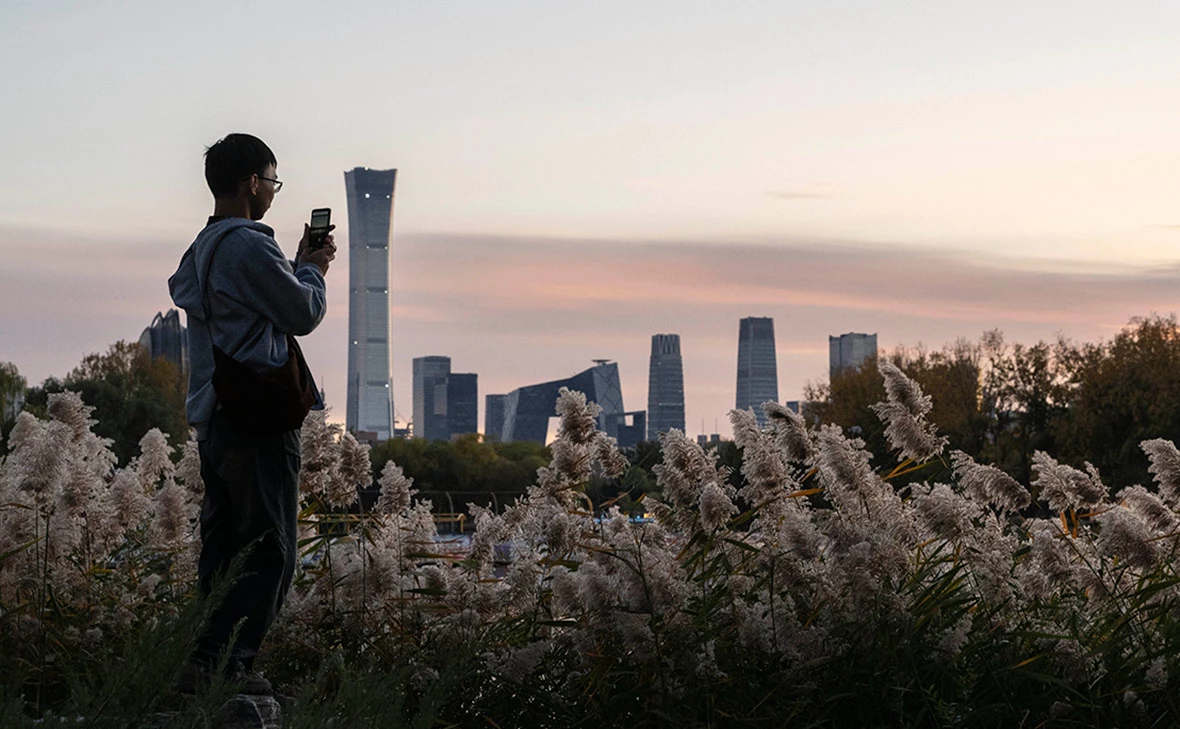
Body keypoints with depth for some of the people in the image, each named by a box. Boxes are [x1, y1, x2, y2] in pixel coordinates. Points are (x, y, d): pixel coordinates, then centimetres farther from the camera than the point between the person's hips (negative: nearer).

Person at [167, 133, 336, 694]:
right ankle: (220, 664, -14)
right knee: (269, 551, -8)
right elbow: (304, 315, -8)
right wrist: (314, 268, 8)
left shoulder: (202, 249, 17)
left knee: (224, 547, 11)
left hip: (214, 418, 10)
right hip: (258, 421, -10)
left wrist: (301, 264, 24)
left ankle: (211, 665, 11)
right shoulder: (249, 247, -13)